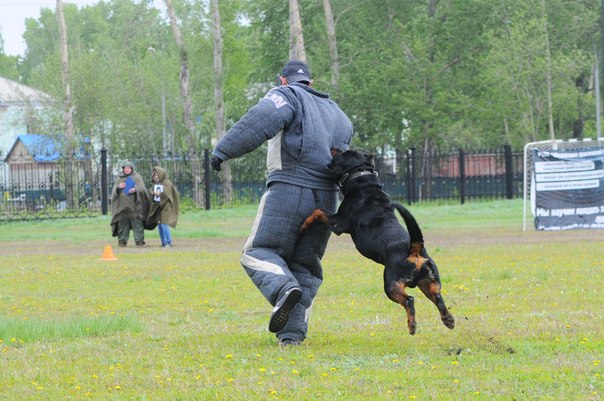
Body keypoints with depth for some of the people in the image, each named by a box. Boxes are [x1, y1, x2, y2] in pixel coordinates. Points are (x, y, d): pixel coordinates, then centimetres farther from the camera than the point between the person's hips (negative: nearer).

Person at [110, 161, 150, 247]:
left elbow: (142, 188, 0)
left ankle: (139, 240, -8)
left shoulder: (137, 177, 10)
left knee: (137, 223, -8)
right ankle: (122, 241, 1)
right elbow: (114, 191, 11)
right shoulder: (119, 178, 17)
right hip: (122, 204, 2)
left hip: (134, 204, -2)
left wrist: (135, 190, -20)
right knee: (123, 223, -2)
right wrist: (118, 187, -11)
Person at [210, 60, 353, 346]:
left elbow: (260, 122, -14)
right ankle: (293, 332, 2)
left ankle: (284, 289, -29)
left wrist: (223, 150, -16)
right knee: (305, 266, 12)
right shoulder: (336, 113, 26)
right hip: (326, 198, 6)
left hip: (288, 191, -6)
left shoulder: (287, 96, 3)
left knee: (258, 252, 1)